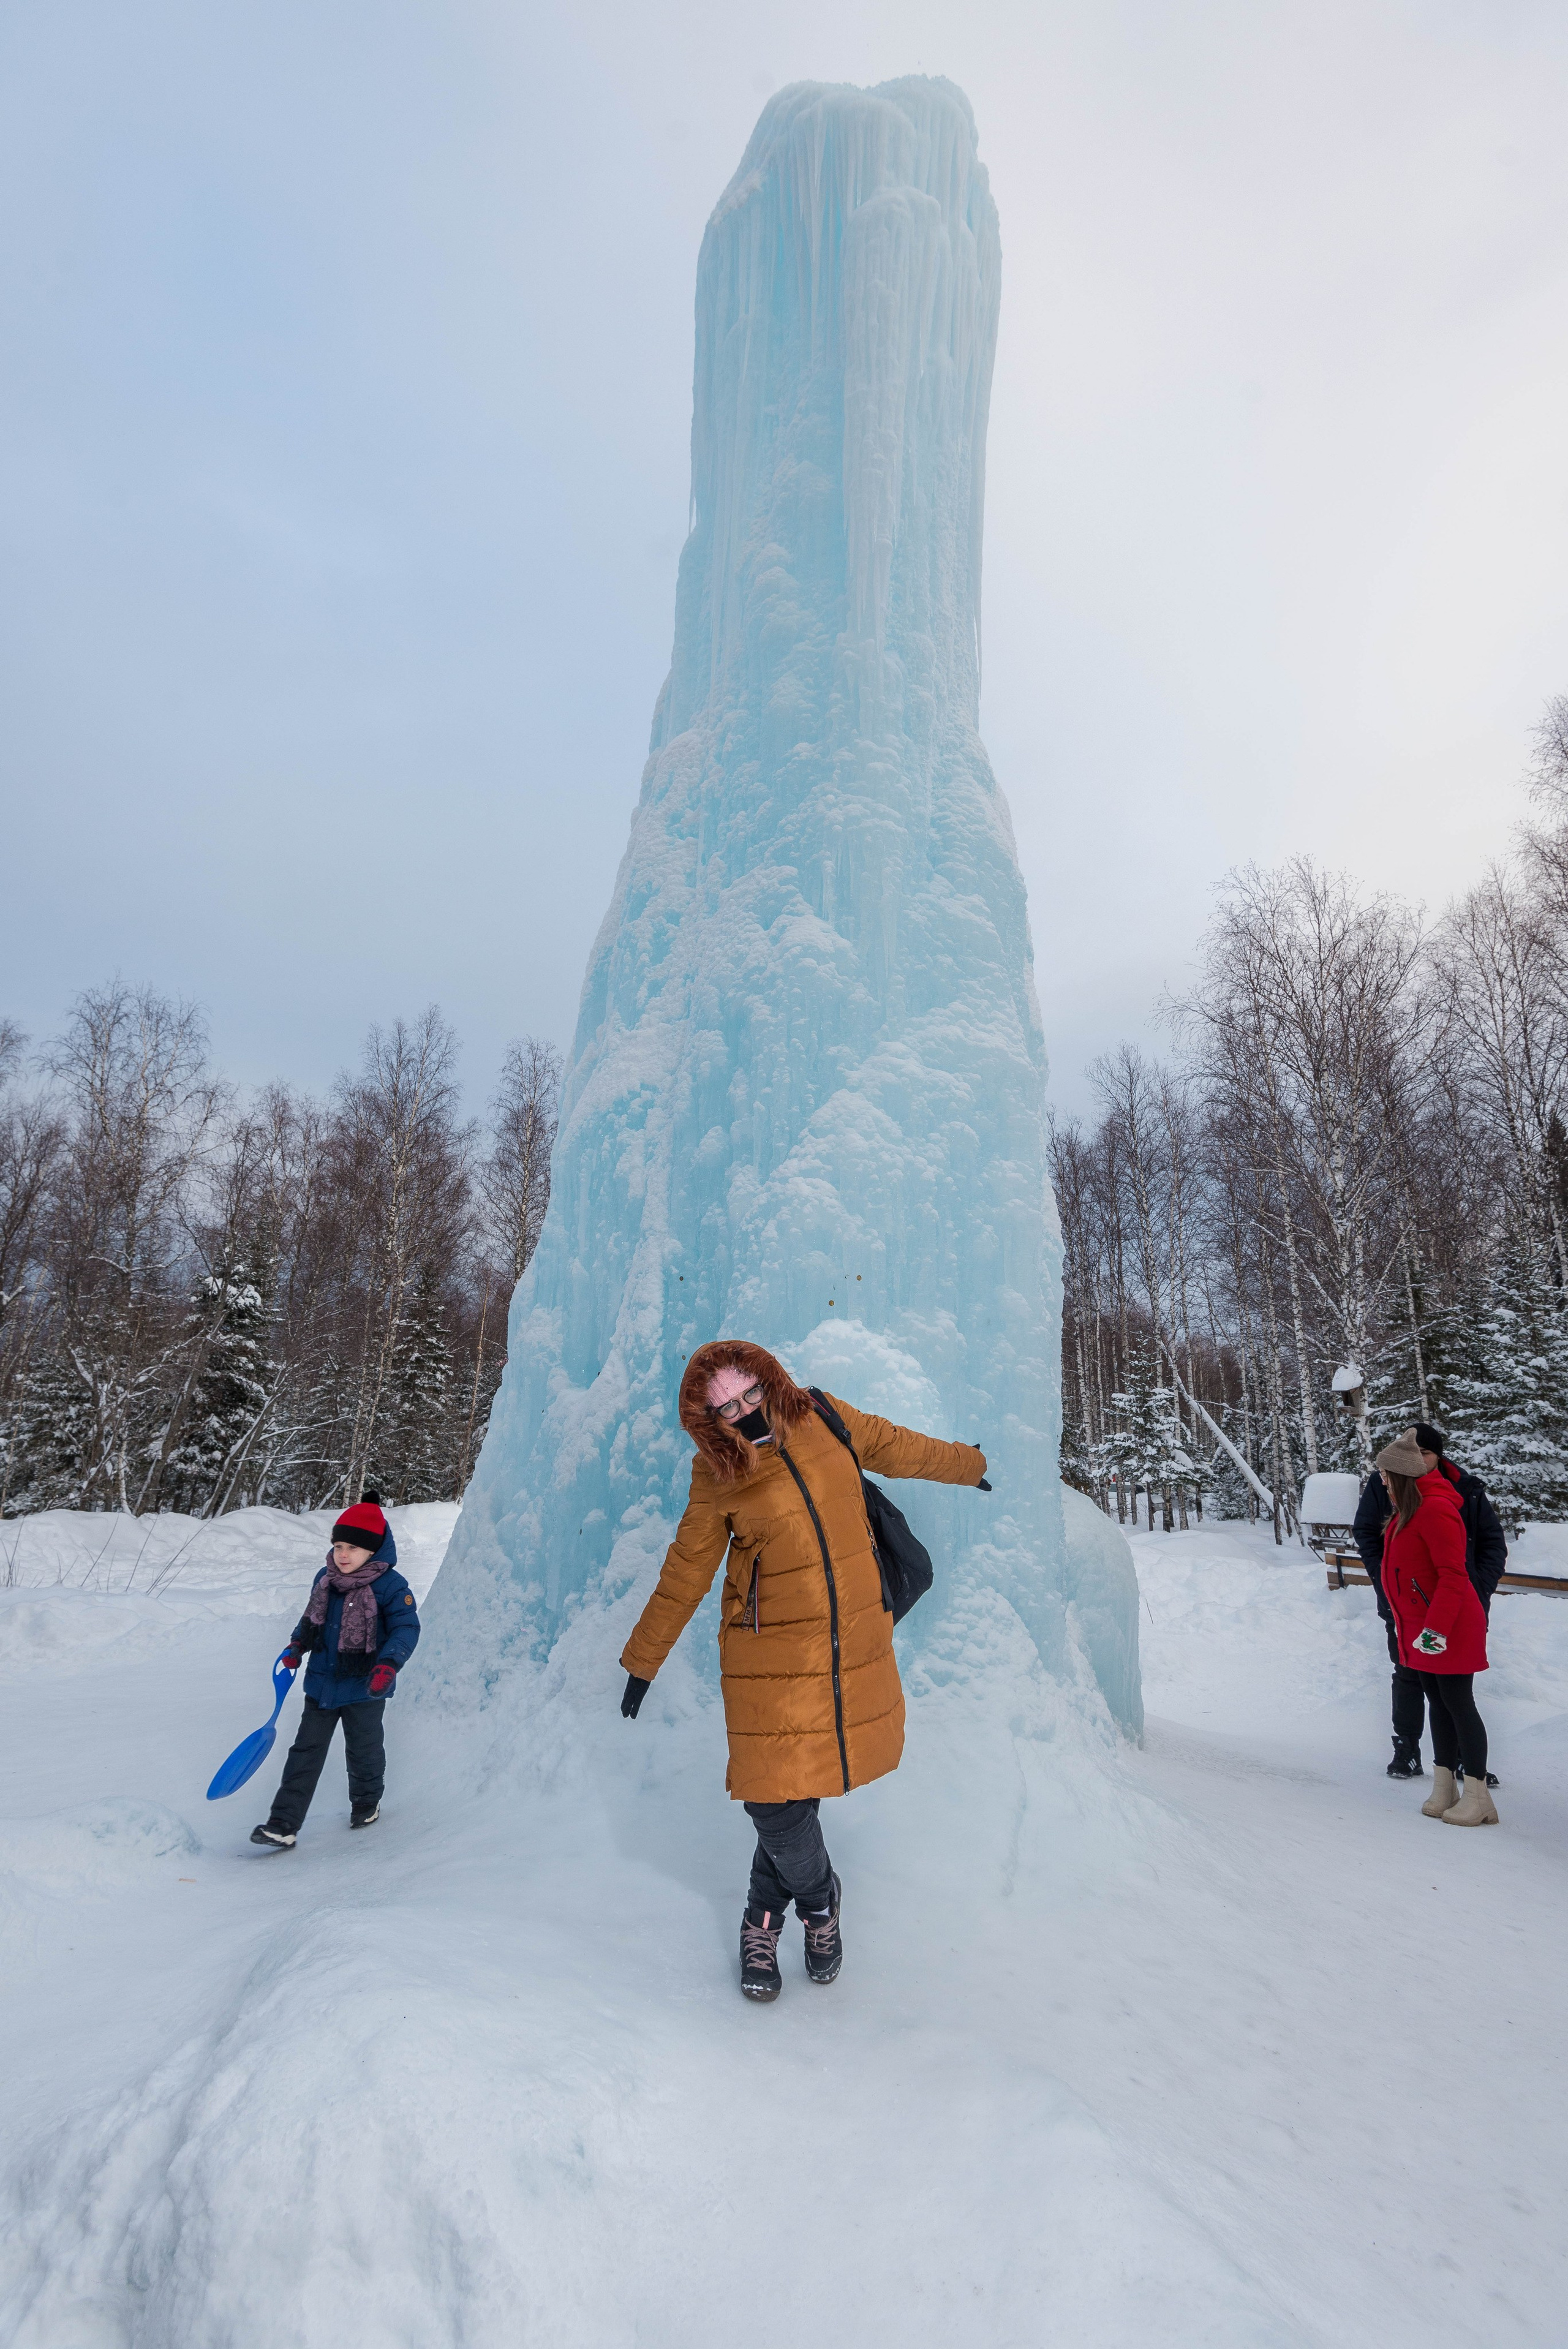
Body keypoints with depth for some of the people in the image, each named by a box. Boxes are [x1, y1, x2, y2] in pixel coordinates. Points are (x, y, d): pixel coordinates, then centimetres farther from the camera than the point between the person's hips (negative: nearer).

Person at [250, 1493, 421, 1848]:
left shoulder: (391, 1586, -18)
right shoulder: (326, 1578, 0)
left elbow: (406, 1629, -18)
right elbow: (312, 1617, 16)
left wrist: (389, 1664, -31)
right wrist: (297, 1644, 1)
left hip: (364, 1688, -4)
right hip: (321, 1683, 4)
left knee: (364, 1752, 14)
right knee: (306, 1752, 7)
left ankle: (367, 1803, 40)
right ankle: (283, 1825, 12)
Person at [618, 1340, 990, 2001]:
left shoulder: (823, 1420, -3)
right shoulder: (717, 1480, -8)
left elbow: (896, 1449, 14)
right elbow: (685, 1573, 3)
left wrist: (967, 1464, 29)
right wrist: (643, 1660, 10)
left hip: (856, 1646, 2)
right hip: (772, 1656, -2)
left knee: (797, 1788, 7)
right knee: (777, 1802, -5)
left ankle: (764, 1918, 35)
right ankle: (818, 1902, 29)